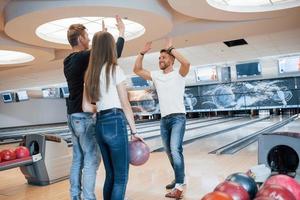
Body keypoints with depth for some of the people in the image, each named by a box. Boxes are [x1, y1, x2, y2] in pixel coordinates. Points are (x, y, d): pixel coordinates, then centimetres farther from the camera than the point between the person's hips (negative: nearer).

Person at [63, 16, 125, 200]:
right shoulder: (83, 57, -14)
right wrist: (122, 33, -2)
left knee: (78, 159, 15)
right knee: (91, 161, -3)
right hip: (84, 117, -9)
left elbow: (95, 56, 26)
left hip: (73, 116, 9)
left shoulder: (68, 61, 13)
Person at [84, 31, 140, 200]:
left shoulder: (90, 73, 13)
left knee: (110, 174, 16)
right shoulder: (115, 70, -6)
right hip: (115, 123, -7)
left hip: (100, 125, 7)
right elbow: (125, 105, -7)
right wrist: (134, 131, -4)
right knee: (121, 177, 2)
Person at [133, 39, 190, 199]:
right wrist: (142, 52, 1)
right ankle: (179, 178, 32)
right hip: (164, 119, 7)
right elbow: (137, 70, 10)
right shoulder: (156, 75, 12)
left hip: (178, 118, -6)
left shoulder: (178, 74, -3)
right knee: (169, 152, 14)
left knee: (175, 150, -19)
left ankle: (179, 187, -13)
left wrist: (171, 48, -17)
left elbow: (186, 63, -25)